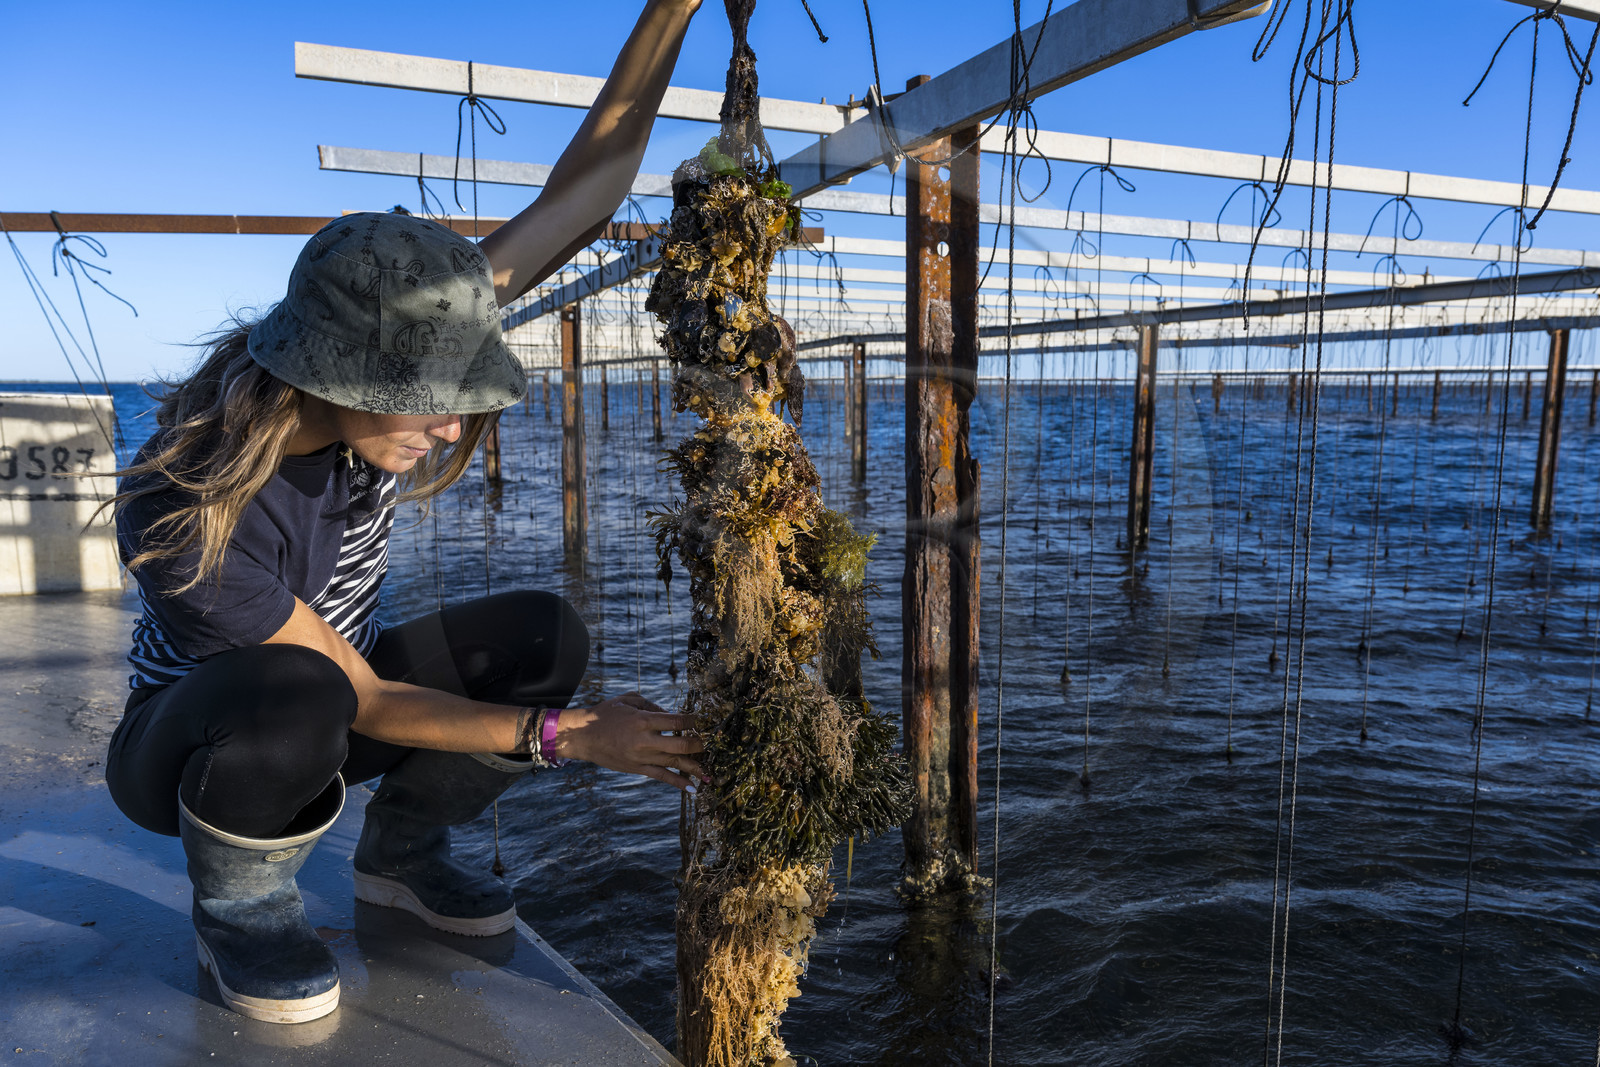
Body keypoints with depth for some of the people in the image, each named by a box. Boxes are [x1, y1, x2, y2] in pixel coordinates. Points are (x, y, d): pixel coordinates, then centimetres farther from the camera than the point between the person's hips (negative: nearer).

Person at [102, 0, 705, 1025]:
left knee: (543, 634, -19)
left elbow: (579, 198, -23)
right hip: (188, 742, -5)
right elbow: (365, 701, -28)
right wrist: (565, 734, -33)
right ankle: (239, 908, -6)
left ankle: (401, 847, 5)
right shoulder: (182, 511, -35)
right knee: (297, 695, -40)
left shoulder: (387, 356, -21)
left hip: (326, 713, 5)